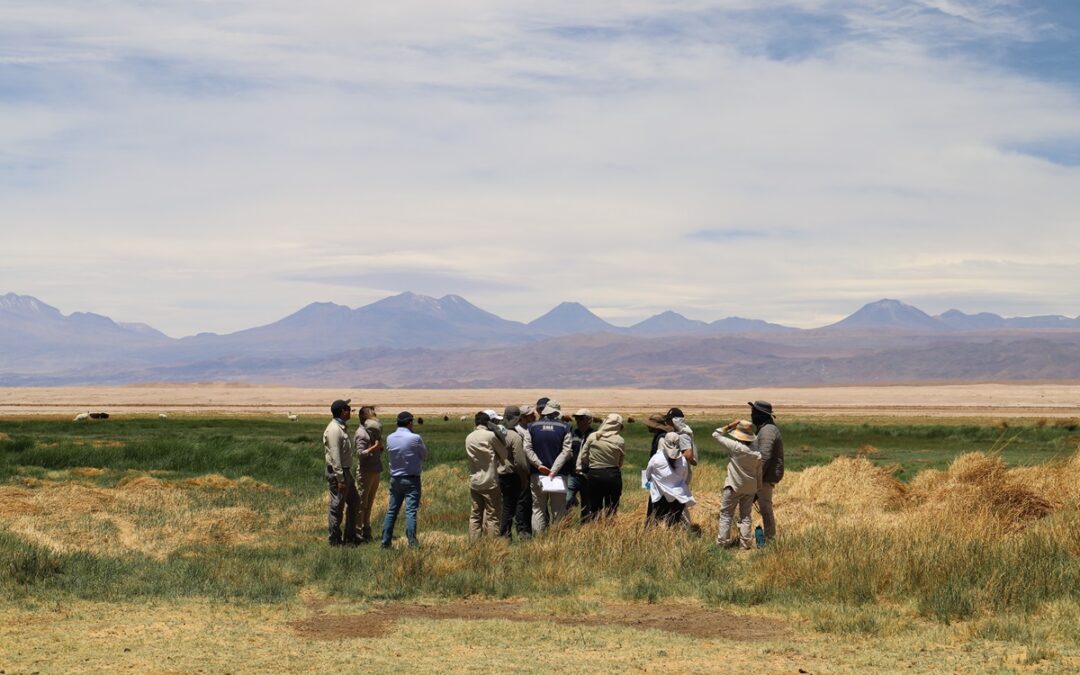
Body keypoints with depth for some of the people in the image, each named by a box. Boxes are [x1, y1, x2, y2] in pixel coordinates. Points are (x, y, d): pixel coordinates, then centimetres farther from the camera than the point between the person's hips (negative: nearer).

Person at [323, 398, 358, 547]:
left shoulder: (342, 427, 14)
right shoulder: (334, 430, -18)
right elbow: (335, 456, -23)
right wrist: (340, 479, -24)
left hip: (345, 471, 10)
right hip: (337, 473, -10)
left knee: (354, 502, 16)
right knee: (337, 507, -2)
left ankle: (350, 537, 24)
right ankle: (335, 540, 7)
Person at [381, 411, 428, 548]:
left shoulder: (390, 438, 0)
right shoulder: (415, 438, -14)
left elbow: (389, 454, 9)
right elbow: (424, 455, -2)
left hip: (395, 479, 5)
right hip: (411, 480, -5)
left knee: (392, 510, 12)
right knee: (411, 511, -5)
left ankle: (386, 541, 14)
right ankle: (412, 541, -9)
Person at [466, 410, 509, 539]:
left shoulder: (469, 438, 7)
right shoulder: (491, 436, -11)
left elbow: (468, 456, 12)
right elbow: (504, 455, -4)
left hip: (474, 482, 6)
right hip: (490, 482, -6)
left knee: (475, 515, 11)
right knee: (492, 516, -1)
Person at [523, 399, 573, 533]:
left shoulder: (532, 427, 3)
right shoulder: (564, 427, -1)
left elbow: (527, 449, -6)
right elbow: (566, 451, -9)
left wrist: (539, 465, -10)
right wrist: (554, 470, -14)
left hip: (537, 474, 1)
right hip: (559, 475, -1)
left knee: (538, 509, 8)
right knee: (558, 510, 5)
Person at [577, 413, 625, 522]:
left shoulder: (592, 437, -4)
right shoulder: (620, 441, -5)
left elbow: (583, 456, 2)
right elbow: (621, 462, 2)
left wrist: (581, 469, 19)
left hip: (594, 475, 0)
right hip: (613, 476, 0)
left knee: (594, 508, 7)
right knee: (612, 509, 9)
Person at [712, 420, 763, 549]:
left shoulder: (735, 447, -19)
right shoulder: (757, 453, -6)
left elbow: (716, 434, -11)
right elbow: (759, 474, 2)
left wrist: (730, 426, -5)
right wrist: (756, 491, 13)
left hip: (734, 487, -4)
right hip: (750, 488, 4)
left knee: (726, 514, 9)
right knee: (745, 516, 14)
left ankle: (723, 541, 9)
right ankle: (745, 542, 14)